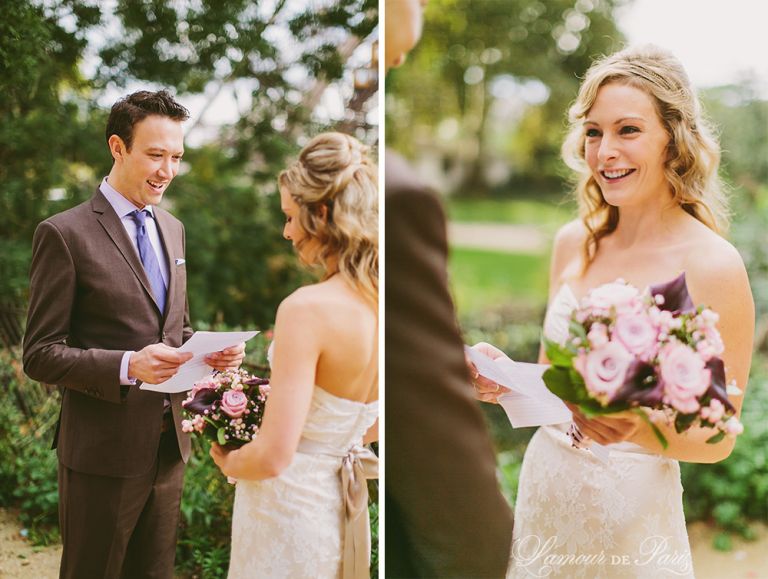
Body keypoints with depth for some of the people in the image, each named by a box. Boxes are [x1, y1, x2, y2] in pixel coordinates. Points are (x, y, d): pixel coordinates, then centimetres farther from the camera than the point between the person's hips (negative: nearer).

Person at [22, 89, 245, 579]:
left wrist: (211, 352, -3)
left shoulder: (172, 229, 11)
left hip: (169, 444, 6)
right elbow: (40, 355, -11)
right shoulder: (64, 234, -11)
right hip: (103, 452, -6)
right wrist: (127, 366, -26)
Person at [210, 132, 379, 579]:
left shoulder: (307, 308, -25)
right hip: (343, 507, 7)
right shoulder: (377, 301, -4)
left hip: (288, 506, -7)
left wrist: (228, 462, -5)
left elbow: (273, 456, -24)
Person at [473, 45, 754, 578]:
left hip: (631, 511, -5)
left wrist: (638, 430, -29)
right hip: (543, 486, 5)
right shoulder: (574, 242, -1)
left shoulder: (714, 265, -16)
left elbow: (717, 440, -11)